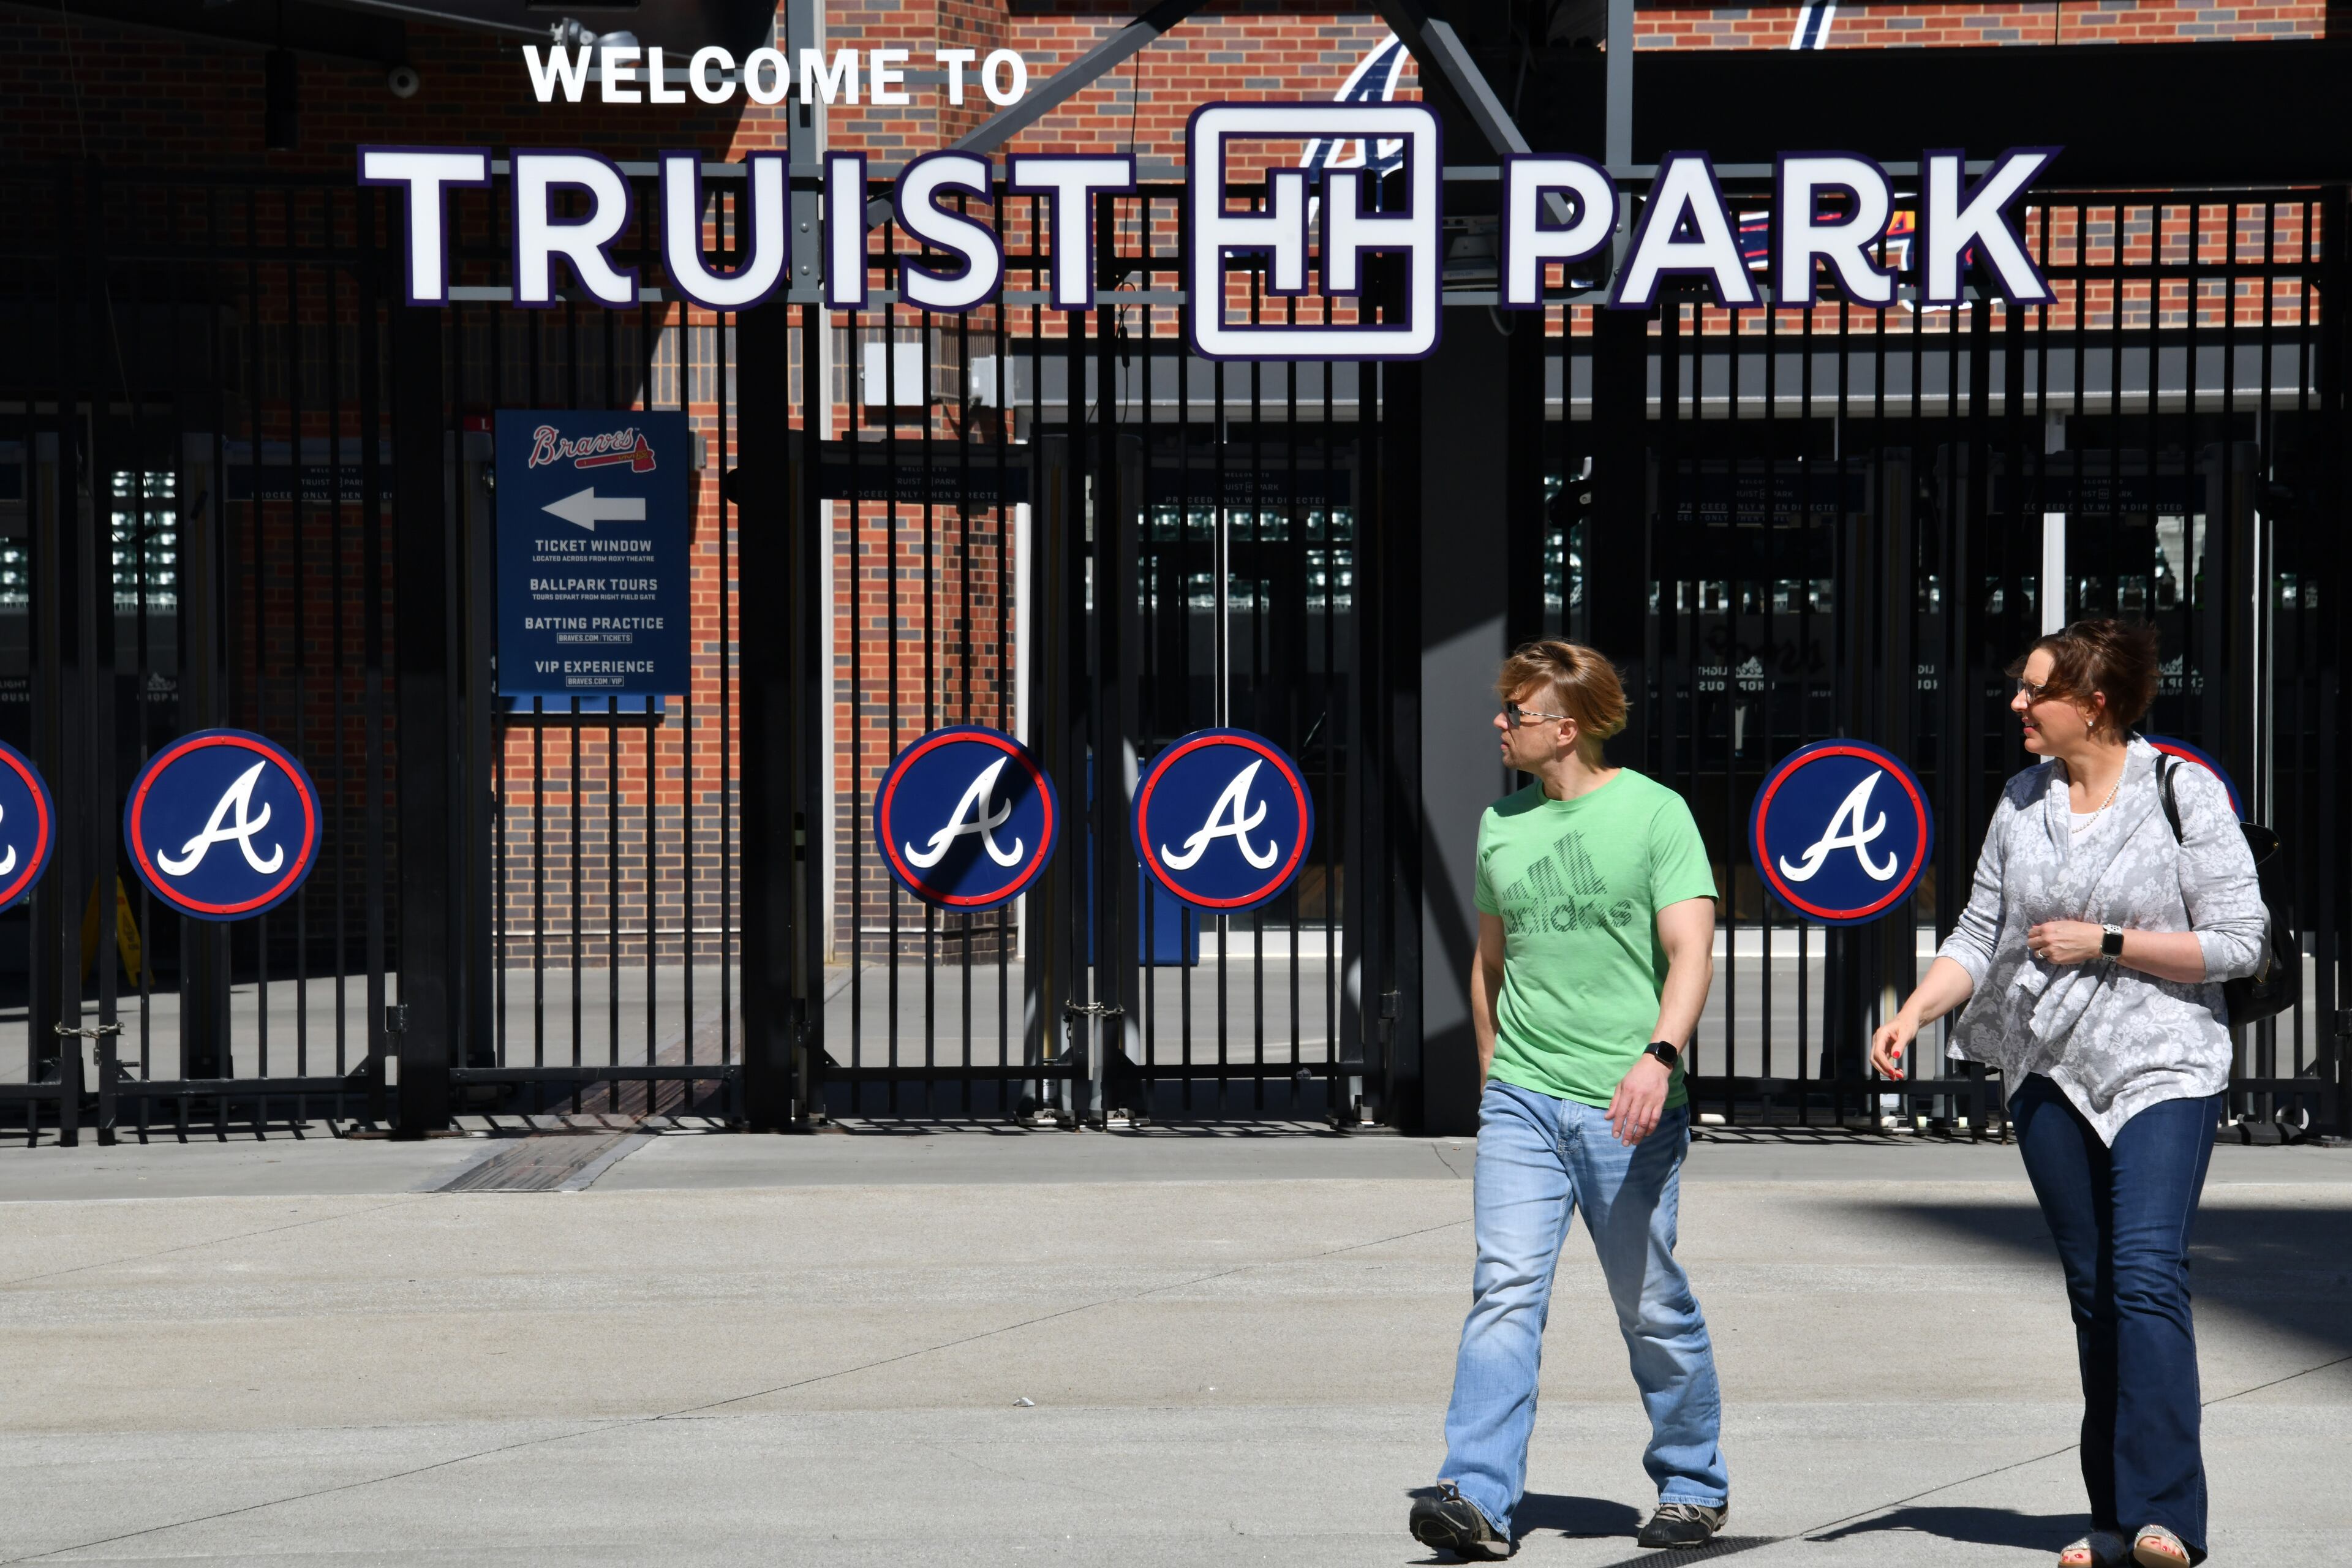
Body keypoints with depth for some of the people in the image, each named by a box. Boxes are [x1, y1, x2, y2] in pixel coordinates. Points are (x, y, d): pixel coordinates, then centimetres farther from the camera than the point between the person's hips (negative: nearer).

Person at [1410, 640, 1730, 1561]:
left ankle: (1693, 1487, 24)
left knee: (1651, 1307, 6)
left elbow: (1692, 952, -12)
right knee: (1506, 1288, -11)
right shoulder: (1500, 822, 11)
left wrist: (1660, 1054, -27)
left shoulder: (1653, 812, -3)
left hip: (1629, 1108, -3)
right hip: (1521, 1102, 3)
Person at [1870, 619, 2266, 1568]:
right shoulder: (2024, 803, 9)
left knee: (2147, 1276, -18)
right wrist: (1910, 1016, -4)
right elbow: (1979, 936, 11)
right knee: (2093, 1293, 6)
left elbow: (2237, 943, -9)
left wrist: (2104, 942, -13)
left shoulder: (2184, 793, -7)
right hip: (2049, 1073, 5)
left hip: (2163, 1070, -5)